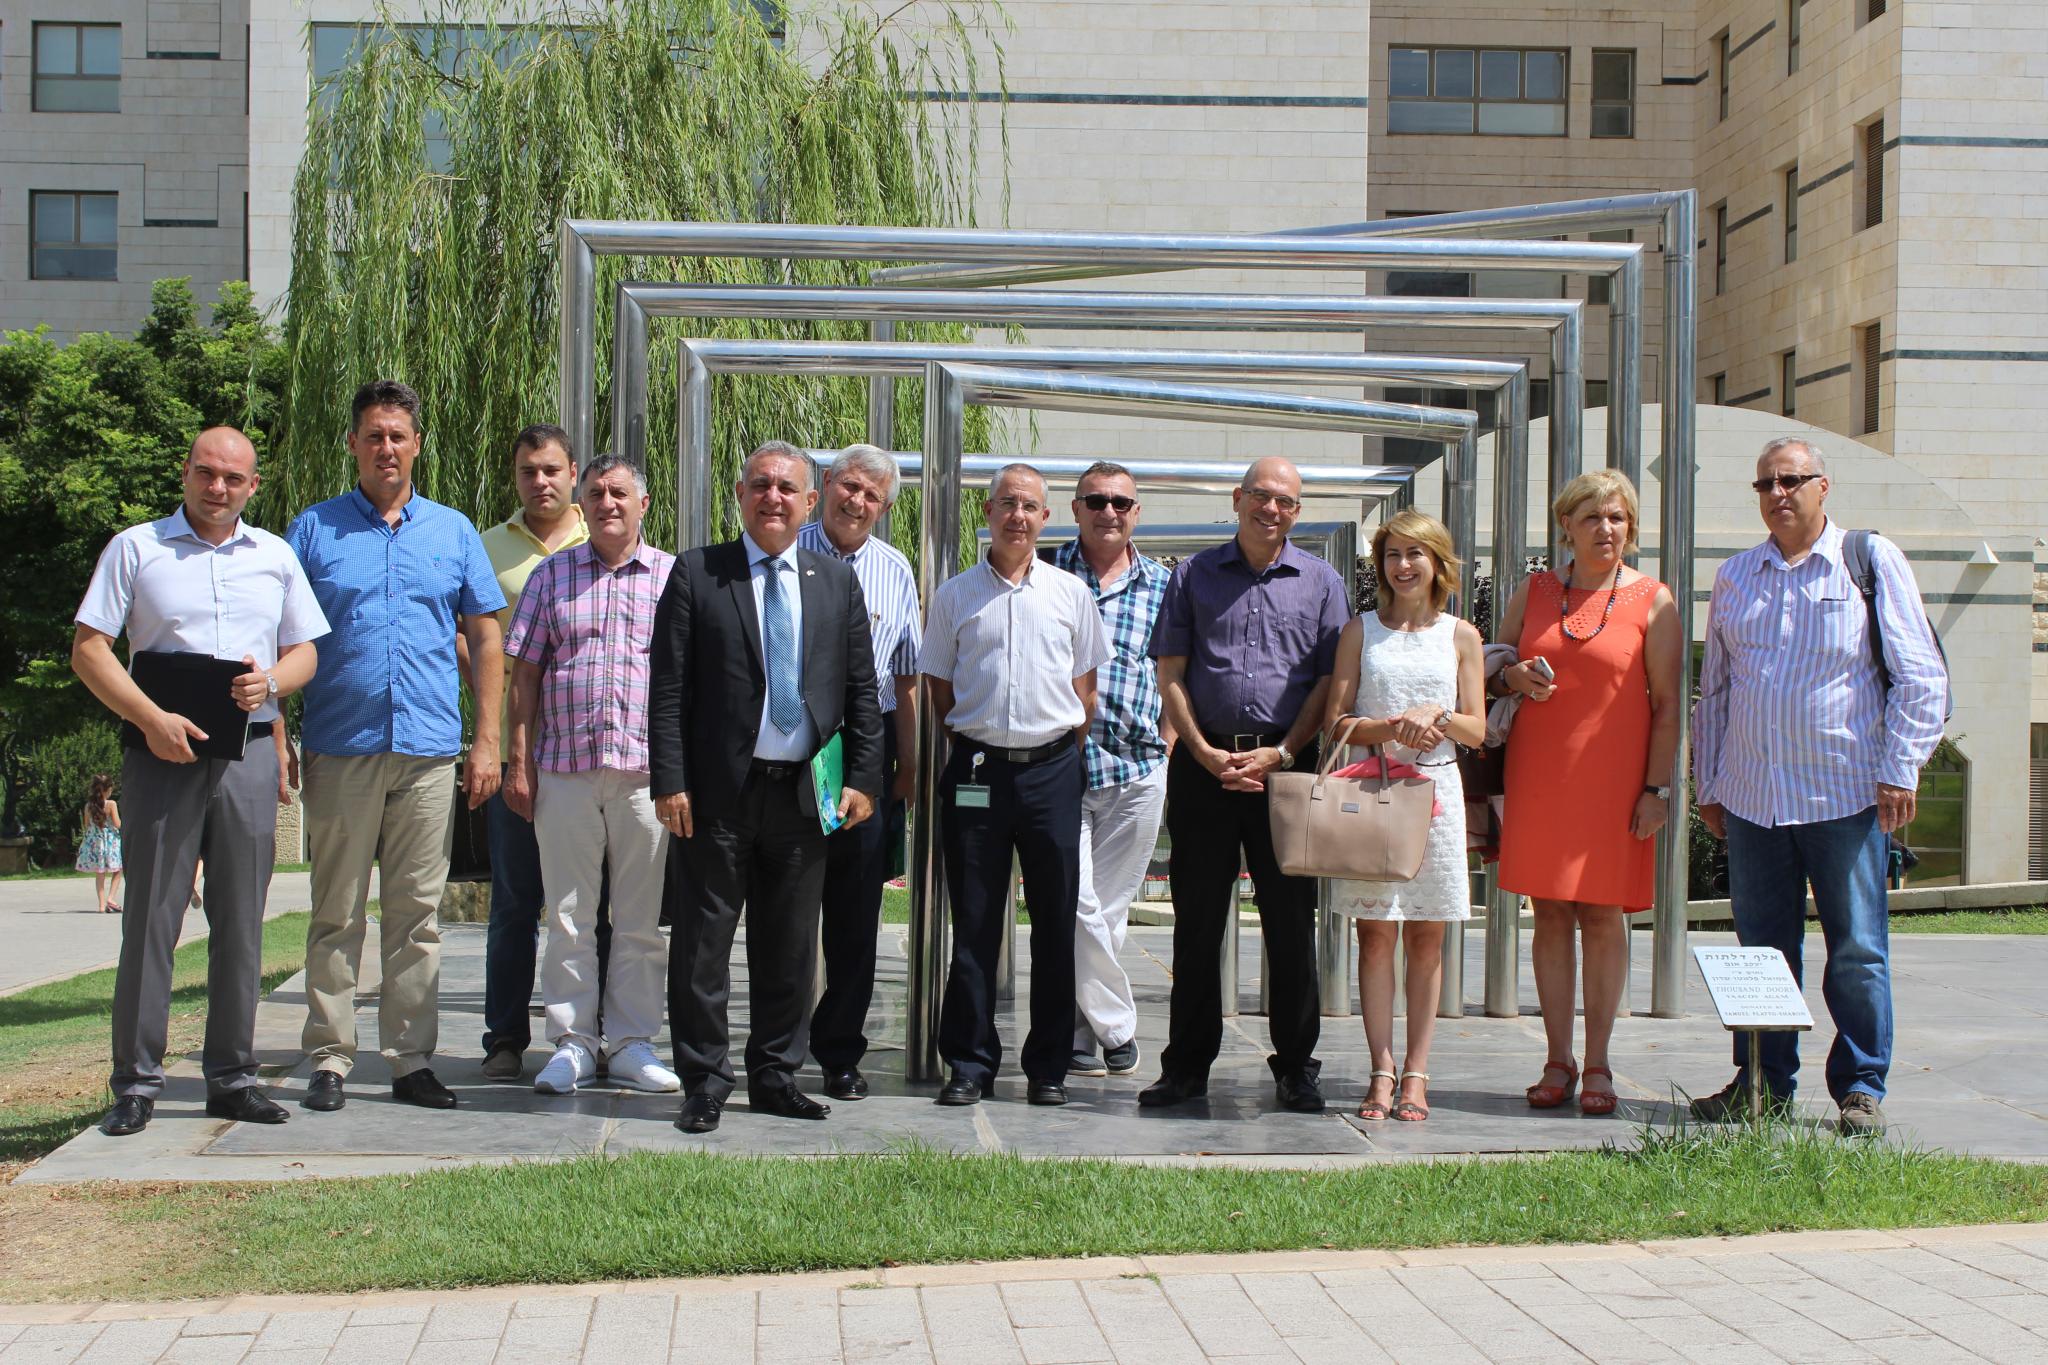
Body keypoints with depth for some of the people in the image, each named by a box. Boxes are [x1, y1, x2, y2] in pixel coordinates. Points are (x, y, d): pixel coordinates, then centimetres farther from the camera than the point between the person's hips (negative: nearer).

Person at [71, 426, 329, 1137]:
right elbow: (88, 650, -1)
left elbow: (304, 651, 16)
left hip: (249, 752, 3)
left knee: (241, 920, 5)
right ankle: (136, 1083, 3)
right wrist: (151, 718, -14)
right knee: (150, 918, -3)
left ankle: (232, 1076, 13)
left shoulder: (275, 557, 14)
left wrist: (270, 682, -8)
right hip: (162, 751, -3)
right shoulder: (135, 548, 5)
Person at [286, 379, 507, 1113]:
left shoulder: (453, 531, 11)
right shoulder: (314, 529, 7)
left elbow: (486, 638, 12)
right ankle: (330, 1060, 8)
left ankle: (412, 1059, 10)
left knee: (417, 914, 4)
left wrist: (487, 740, 4)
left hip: (429, 751, 1)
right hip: (340, 750, -1)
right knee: (337, 915, 2)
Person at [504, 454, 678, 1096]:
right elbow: (525, 673, 10)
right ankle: (570, 1043, 11)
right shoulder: (551, 576, 10)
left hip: (647, 770, 0)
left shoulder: (673, 577, 8)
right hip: (565, 770, 1)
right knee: (569, 913, 3)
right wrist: (520, 762, 3)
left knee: (642, 917, 4)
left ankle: (631, 1043, 13)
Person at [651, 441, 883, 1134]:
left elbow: (861, 691, 10)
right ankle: (705, 1082, 12)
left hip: (805, 792, 3)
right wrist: (669, 781, -10)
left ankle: (775, 1076, 22)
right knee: (705, 939, 1)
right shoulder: (697, 573, 1)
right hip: (719, 791, -3)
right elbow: (669, 687, -3)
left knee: (790, 945, 10)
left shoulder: (838, 583, 10)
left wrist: (862, 779, 2)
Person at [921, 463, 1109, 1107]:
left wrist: (1062, 754, 5)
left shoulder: (1070, 592, 8)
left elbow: (1085, 685, 12)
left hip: (1052, 769, 1)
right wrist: (973, 746, 3)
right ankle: (970, 1062, 10)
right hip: (977, 771, 0)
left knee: (1054, 921, 3)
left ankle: (1048, 1065, 12)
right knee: (974, 922, 2)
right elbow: (938, 685, 11)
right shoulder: (955, 595, 7)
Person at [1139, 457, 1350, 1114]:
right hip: (1203, 761, 1)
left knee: (1291, 919, 1)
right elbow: (1171, 674, 6)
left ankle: (1296, 1066, 12)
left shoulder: (1321, 583, 8)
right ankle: (1187, 1065, 13)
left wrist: (1280, 754, -8)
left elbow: (1329, 682, 3)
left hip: (1287, 765, 0)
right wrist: (1204, 752, -6)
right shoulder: (1194, 574, 9)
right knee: (1197, 919, 5)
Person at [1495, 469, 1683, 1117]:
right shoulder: (1533, 593, 9)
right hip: (1538, 773, 3)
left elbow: (1668, 704, -1)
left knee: (1603, 915, 0)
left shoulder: (1652, 600, 1)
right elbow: (1491, 669, 18)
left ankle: (1597, 1064, 8)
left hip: (1612, 779, -2)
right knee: (1551, 914, 3)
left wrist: (1657, 788, -7)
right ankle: (1558, 1061, 10)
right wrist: (1515, 677, -6)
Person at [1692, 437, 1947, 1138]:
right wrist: (1708, 785, 15)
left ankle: (1862, 1088, 10)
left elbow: (1920, 676, 0)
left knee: (1857, 948, 0)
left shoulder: (1872, 562, 2)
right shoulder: (1734, 577, 13)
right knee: (1763, 946, 8)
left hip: (1845, 793, -3)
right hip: (1751, 797, 4)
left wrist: (1899, 770, -6)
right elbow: (1714, 690, 19)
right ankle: (1763, 1081, 17)